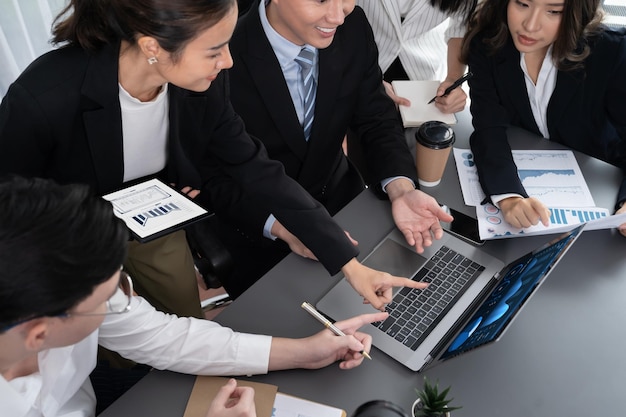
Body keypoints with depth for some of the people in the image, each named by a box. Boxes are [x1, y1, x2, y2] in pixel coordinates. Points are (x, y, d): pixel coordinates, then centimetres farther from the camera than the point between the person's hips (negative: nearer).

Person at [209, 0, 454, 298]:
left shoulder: (353, 28, -12)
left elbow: (377, 119, -4)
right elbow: (212, 174, -19)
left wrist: (401, 189, -23)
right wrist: (279, 224, -35)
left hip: (339, 198, 4)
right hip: (258, 225, -3)